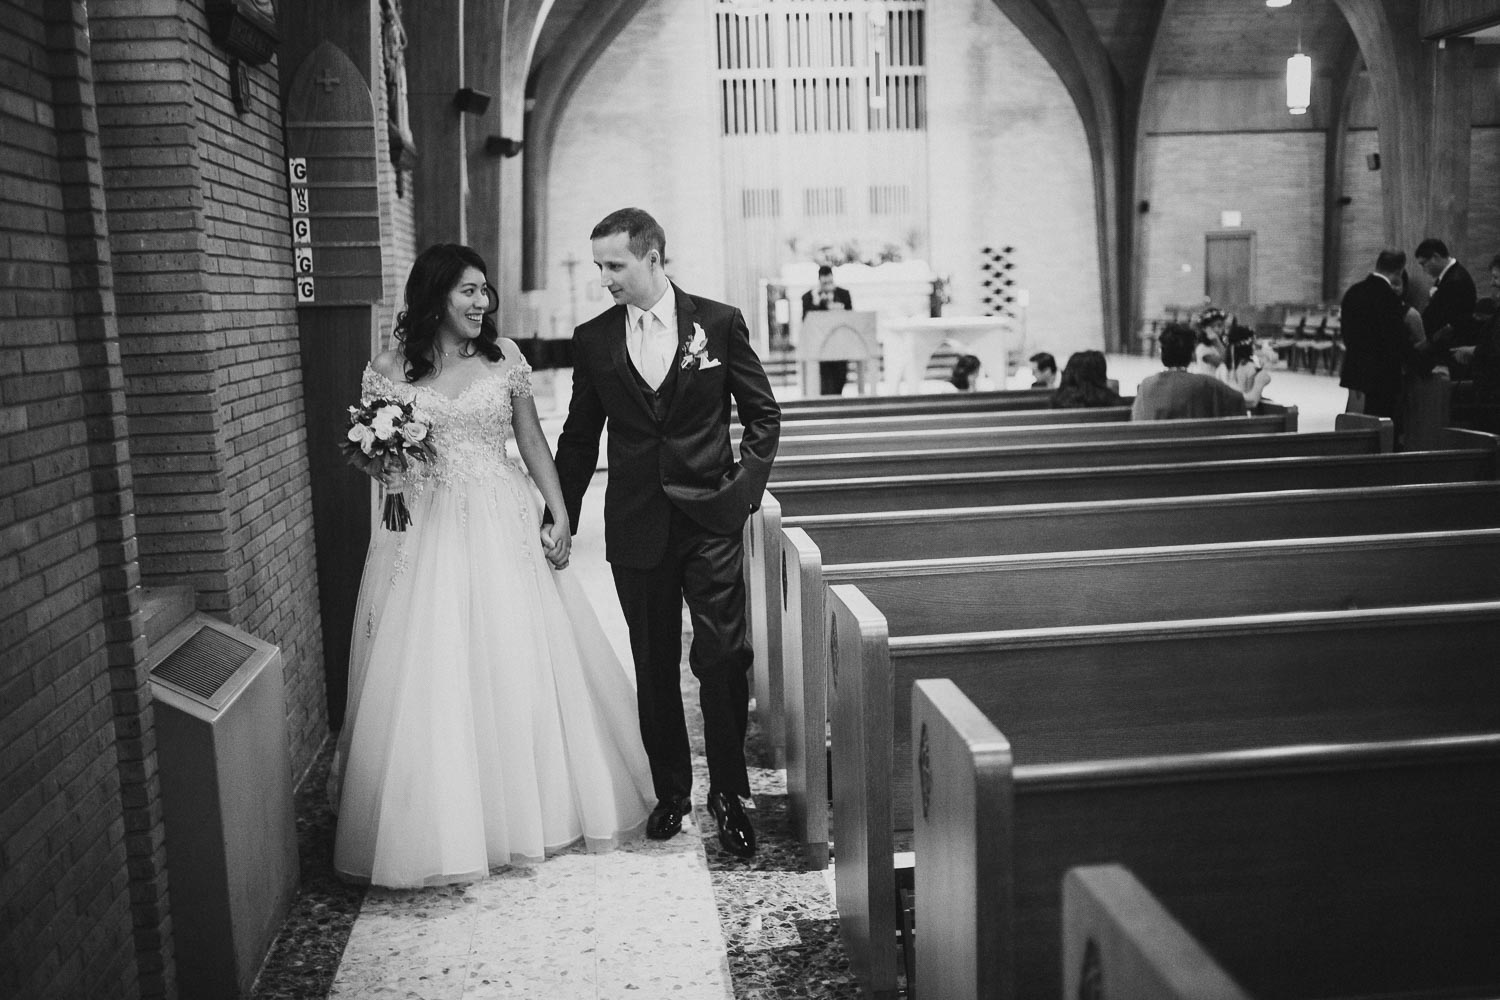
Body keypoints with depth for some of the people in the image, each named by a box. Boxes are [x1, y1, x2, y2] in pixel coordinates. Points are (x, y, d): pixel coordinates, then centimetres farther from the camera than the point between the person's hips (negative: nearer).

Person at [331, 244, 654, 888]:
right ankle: (446, 827, 13)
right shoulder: (389, 372, 0)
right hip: (426, 534, -1)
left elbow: (531, 441, 9)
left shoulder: (503, 357, 5)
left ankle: (536, 811, 23)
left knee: (522, 667, 6)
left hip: (505, 527, 2)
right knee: (434, 682, -1)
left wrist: (559, 516, 1)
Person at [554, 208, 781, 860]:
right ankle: (670, 791, 25)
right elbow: (579, 437, 11)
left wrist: (746, 485, -5)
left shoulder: (719, 323, -1)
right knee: (654, 666, 10)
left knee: (723, 658, -2)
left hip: (711, 519, -2)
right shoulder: (593, 340, 4)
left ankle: (729, 794, 13)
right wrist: (559, 520, 9)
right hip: (635, 526, 2)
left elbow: (763, 414, 5)